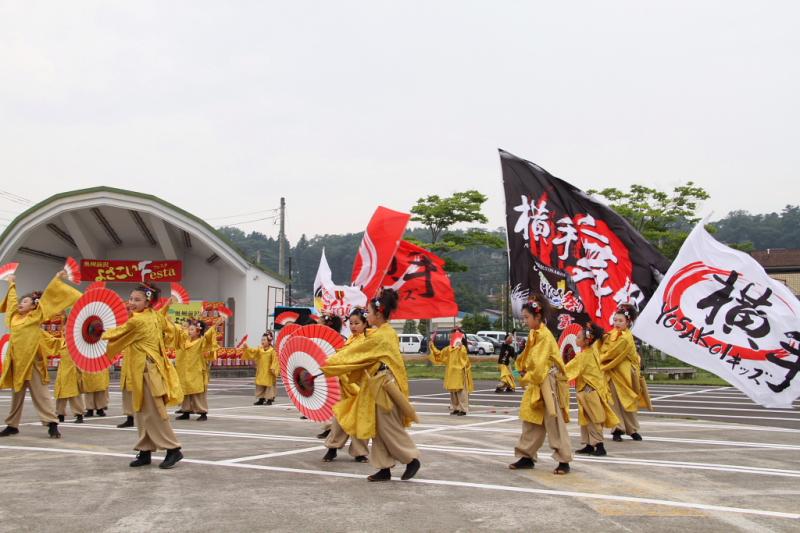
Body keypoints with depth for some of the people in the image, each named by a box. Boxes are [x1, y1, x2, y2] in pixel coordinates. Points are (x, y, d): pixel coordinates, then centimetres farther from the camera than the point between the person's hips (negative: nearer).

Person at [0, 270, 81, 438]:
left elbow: (47, 297, -4)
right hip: (17, 360, 6)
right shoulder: (15, 316, 12)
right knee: (16, 394, 14)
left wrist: (57, 280, -6)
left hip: (32, 360, -6)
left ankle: (52, 424, -7)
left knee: (40, 393, -7)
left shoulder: (36, 316, -1)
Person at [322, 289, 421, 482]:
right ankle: (385, 468, 14)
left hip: (384, 387, -9)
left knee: (388, 428, 0)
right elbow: (363, 356, 16)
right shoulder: (388, 333, 11)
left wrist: (328, 364, -6)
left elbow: (354, 353, -14)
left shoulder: (379, 336, -18)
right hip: (380, 386, 9)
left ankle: (412, 459, 12)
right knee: (379, 429, 10)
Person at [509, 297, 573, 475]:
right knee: (531, 420, 11)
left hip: (548, 383, -9)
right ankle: (527, 457, 19)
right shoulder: (533, 335, 12)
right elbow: (528, 359, 18)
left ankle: (564, 461, 3)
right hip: (536, 382, 9)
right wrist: (523, 371, 2)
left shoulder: (545, 335, -16)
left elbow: (540, 363, -20)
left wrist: (527, 378, -11)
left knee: (554, 422, -4)